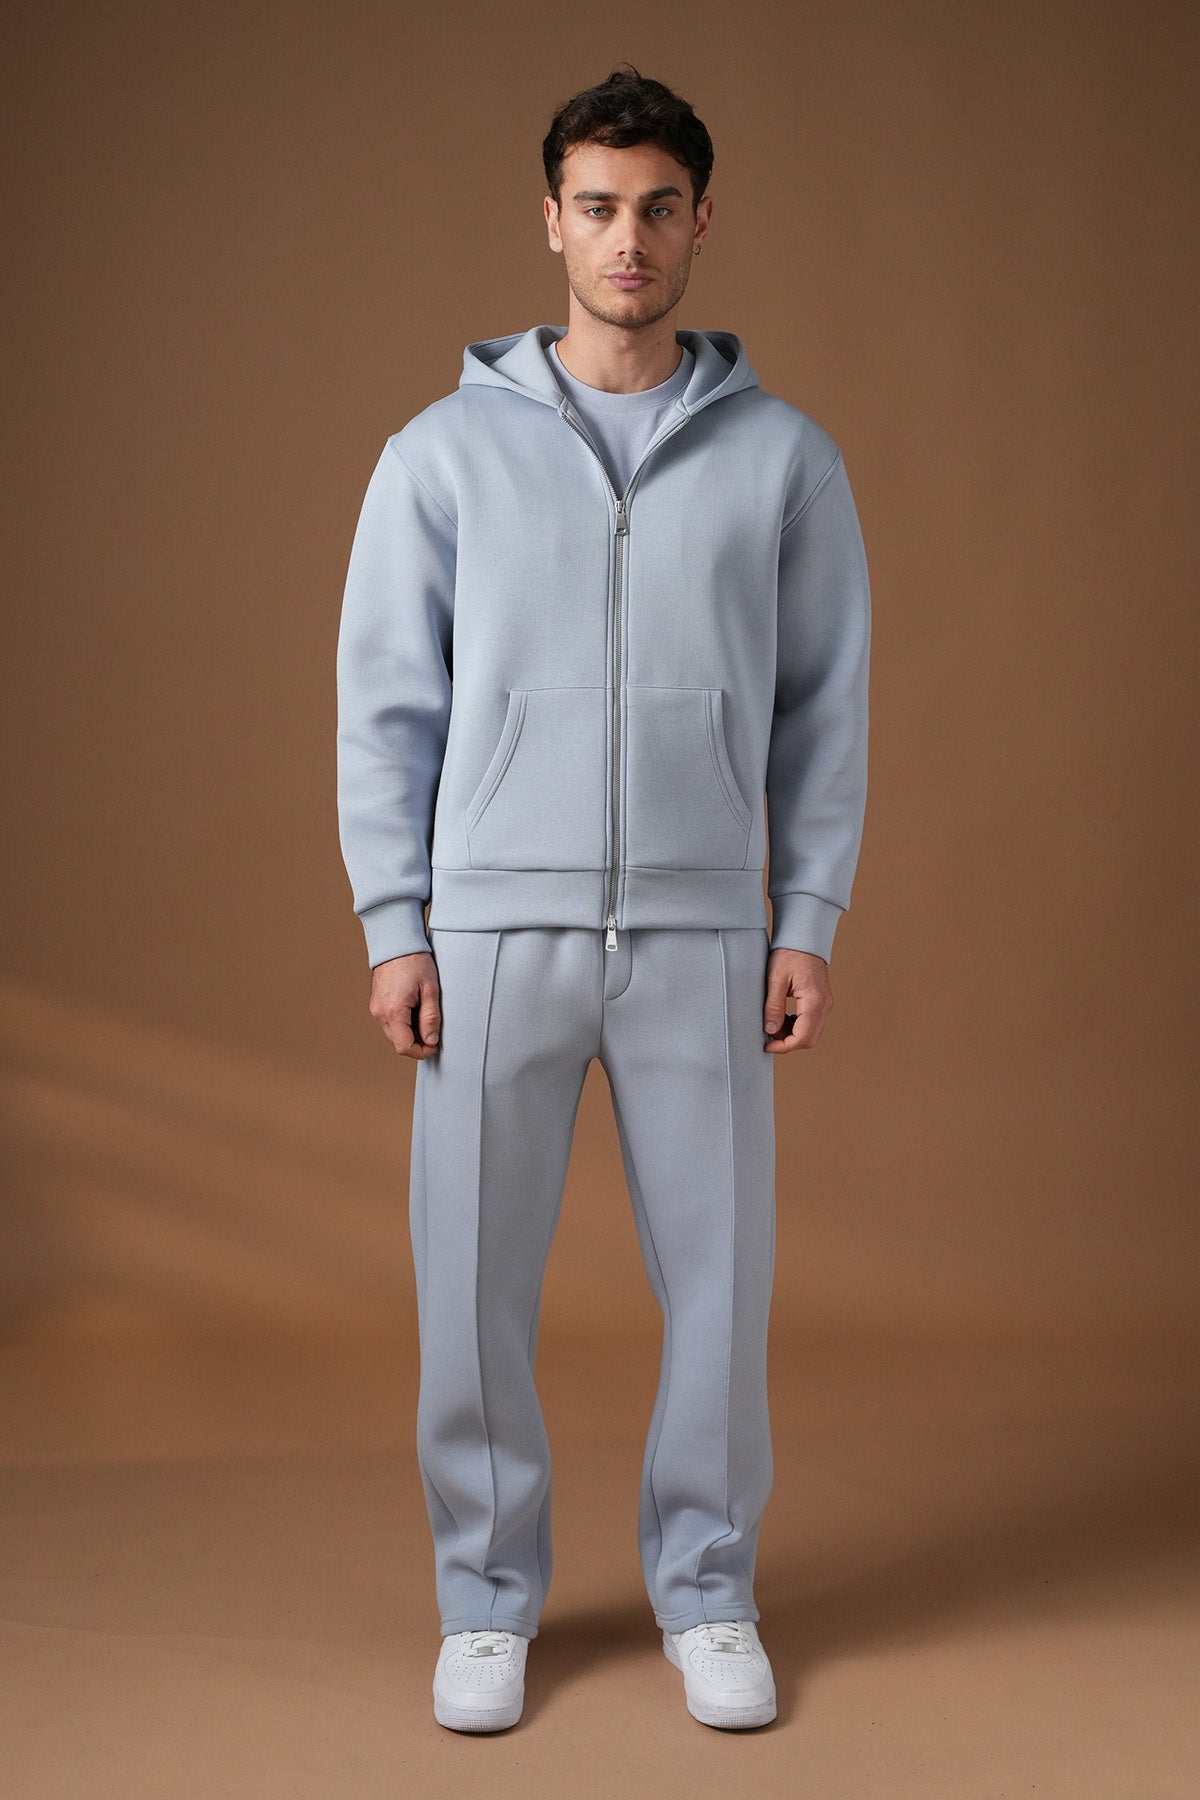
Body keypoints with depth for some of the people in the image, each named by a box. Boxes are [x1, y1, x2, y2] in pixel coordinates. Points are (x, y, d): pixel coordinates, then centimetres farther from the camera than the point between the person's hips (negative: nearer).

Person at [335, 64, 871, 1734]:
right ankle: (489, 1597, 21)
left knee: (718, 1277, 5)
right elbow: (388, 703, 3)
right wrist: (395, 928, -3)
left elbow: (826, 706, 6)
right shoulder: (445, 450, 3)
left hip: (704, 933, 1)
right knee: (476, 1283, 4)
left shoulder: (783, 454, 5)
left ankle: (709, 1595, 23)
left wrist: (810, 924, 0)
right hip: (495, 925, 0)